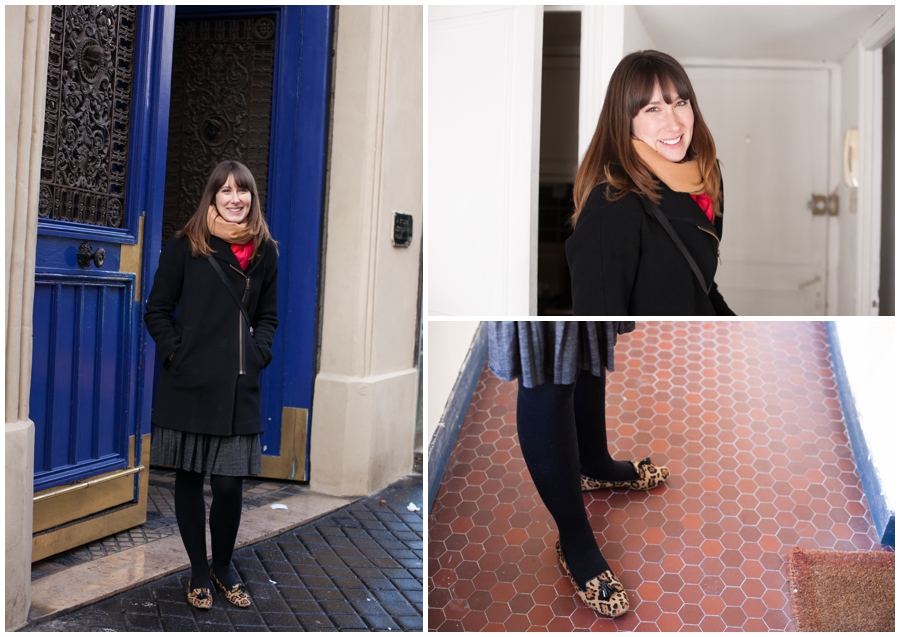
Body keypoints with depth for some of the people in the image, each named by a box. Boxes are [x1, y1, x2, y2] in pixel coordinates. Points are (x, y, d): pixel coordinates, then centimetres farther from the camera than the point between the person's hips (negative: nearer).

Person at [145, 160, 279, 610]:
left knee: (229, 484, 1)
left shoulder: (265, 251, 9)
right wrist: (176, 353, -6)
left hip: (238, 386, 2)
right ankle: (199, 572, 26)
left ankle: (223, 566, 26)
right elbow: (157, 311, 4)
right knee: (189, 479, 8)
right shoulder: (186, 246, 1)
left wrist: (257, 354, 3)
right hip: (189, 384, -1)